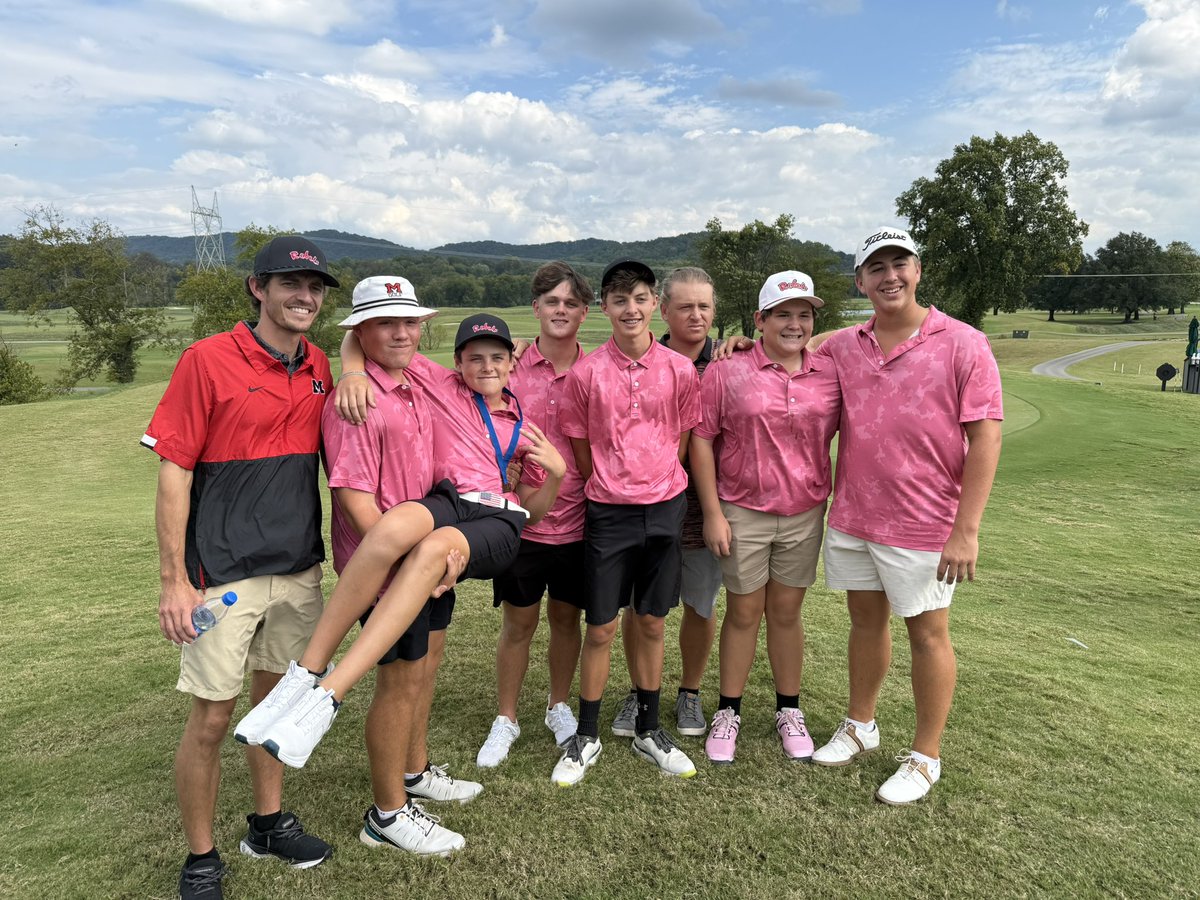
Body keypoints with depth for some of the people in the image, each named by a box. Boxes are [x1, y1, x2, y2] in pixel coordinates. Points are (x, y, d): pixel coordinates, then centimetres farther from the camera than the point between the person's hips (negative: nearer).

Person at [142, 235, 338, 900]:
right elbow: (174, 472, -11)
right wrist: (173, 581, -12)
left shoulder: (320, 368, 5)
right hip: (224, 573, -5)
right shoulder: (207, 360, -10)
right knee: (211, 718, 4)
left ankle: (268, 824, 38)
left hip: (299, 569, 5)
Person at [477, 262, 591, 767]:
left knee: (566, 618, 16)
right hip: (521, 519, -1)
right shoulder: (510, 367, -5)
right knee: (518, 624, 10)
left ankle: (559, 707, 37)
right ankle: (505, 720, 29)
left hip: (577, 521, 1)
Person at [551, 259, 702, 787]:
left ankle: (649, 731, 30)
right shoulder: (586, 372, -6)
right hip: (608, 512, -1)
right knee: (601, 628, 5)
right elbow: (580, 447, 3)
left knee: (651, 623, 13)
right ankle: (586, 737, 23)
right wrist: (610, 486, 7)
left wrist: (658, 485, 7)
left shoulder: (679, 370, -2)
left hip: (665, 508, 2)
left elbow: (683, 441, 7)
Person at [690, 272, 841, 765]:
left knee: (786, 612, 14)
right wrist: (712, 513, -9)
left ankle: (789, 711, 30)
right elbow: (701, 441, -6)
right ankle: (728, 712, 24)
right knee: (743, 612, 8)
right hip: (742, 514, -2)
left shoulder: (830, 376, 2)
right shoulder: (727, 373, -6)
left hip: (804, 514, 2)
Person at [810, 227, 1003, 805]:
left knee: (927, 634, 9)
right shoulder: (842, 347, 4)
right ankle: (859, 727, 37)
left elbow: (985, 438, -12)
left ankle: (925, 757, 25)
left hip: (923, 527, -4)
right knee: (865, 620, 18)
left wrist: (966, 530, -17)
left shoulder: (962, 345, -9)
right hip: (851, 519, 5)